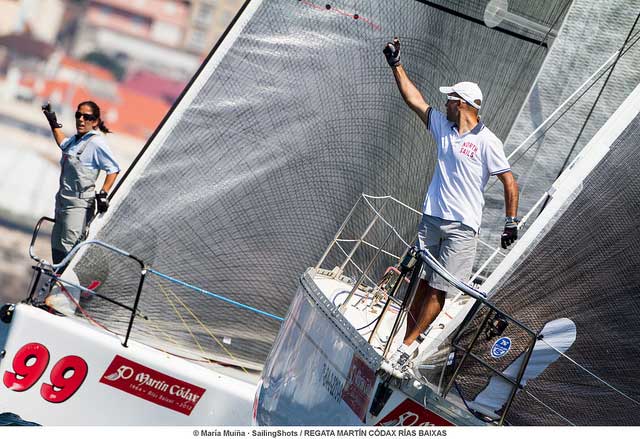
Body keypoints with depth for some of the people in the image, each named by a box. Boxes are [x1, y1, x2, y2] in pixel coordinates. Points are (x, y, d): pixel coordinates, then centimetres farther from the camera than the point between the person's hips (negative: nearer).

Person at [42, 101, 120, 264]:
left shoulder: (96, 143, -15)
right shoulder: (76, 139, 10)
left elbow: (113, 169, -14)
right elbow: (63, 143, 35)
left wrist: (103, 193, -20)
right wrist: (53, 122, 38)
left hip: (79, 203, -9)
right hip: (63, 199, 9)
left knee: (68, 246, -13)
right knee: (56, 245, 13)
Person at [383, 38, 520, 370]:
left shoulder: (487, 142, -9)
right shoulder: (443, 127, 9)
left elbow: (509, 182, -7)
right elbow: (413, 98, 14)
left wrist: (511, 223, -8)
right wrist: (396, 64, 11)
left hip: (462, 227, -6)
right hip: (432, 219, 6)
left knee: (438, 289, -4)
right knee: (420, 282, 6)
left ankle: (409, 343, 1)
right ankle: (412, 335, 13)